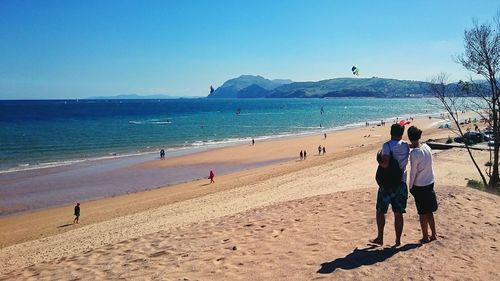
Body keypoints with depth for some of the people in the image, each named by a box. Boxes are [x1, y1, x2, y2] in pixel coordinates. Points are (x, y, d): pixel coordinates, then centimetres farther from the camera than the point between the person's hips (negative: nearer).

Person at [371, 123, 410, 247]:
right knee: (398, 213, 9)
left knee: (380, 211, 9)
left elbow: (385, 164, -23)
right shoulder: (406, 146, 3)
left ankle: (380, 238, 13)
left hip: (387, 184, -4)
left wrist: (378, 159, -3)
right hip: (401, 182, 4)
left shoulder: (387, 145, -13)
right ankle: (398, 240, 15)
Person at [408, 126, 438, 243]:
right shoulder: (427, 147, -3)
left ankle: (425, 237, 18)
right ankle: (433, 234, 29)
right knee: (429, 211, 19)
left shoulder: (414, 153, -22)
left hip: (419, 186, -7)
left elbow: (413, 173, -15)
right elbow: (427, 165, 7)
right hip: (430, 183, 7)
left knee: (423, 214, 7)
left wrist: (410, 186, -2)